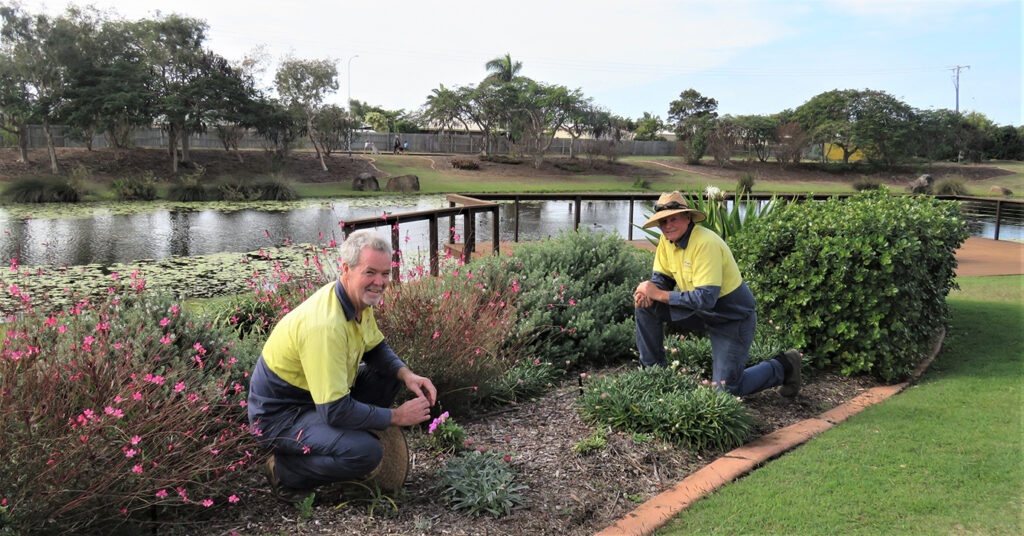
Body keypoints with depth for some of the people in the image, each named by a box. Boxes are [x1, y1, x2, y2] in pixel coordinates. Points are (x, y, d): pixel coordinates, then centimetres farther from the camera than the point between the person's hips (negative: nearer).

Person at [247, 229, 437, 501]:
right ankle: (285, 471, -2)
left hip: (317, 397, 9)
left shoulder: (359, 301, -3)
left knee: (389, 374, 3)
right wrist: (396, 416, -20)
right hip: (279, 415, -9)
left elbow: (377, 348, 15)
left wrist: (407, 375, -6)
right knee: (366, 453, -27)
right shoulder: (325, 325, -32)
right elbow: (335, 411, -32)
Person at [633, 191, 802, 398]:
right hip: (700, 311, 7)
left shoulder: (706, 243, -29)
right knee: (646, 306, -8)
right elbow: (662, 278, 5)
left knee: (725, 390, -6)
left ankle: (784, 367, 16)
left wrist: (660, 294, -29)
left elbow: (706, 298, -33)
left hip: (732, 318, -7)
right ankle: (652, 369, 7)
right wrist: (647, 292, -19)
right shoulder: (666, 241, -4)